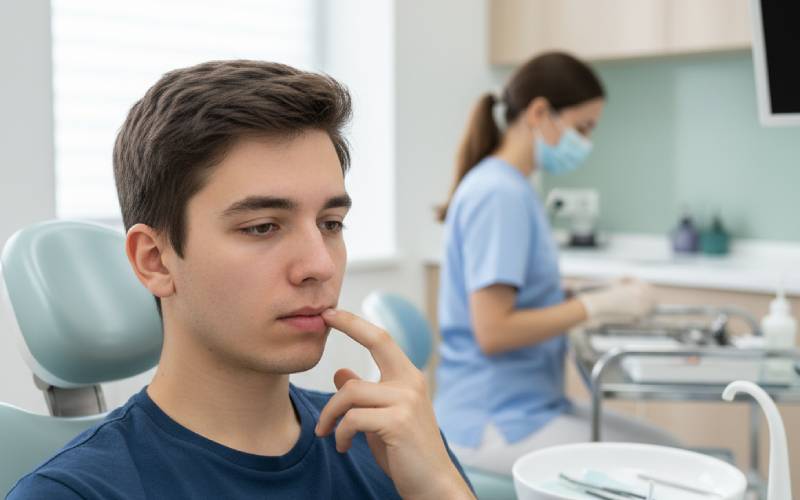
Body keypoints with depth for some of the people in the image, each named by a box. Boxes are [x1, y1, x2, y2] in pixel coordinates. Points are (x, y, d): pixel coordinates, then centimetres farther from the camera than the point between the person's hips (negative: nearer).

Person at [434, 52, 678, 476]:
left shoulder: (512, 189, 11)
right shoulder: (498, 194, -17)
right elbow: (493, 331, -22)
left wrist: (602, 297, 4)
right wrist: (597, 305, -17)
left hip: (528, 404, 10)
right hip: (493, 424, -9)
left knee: (663, 447, 8)